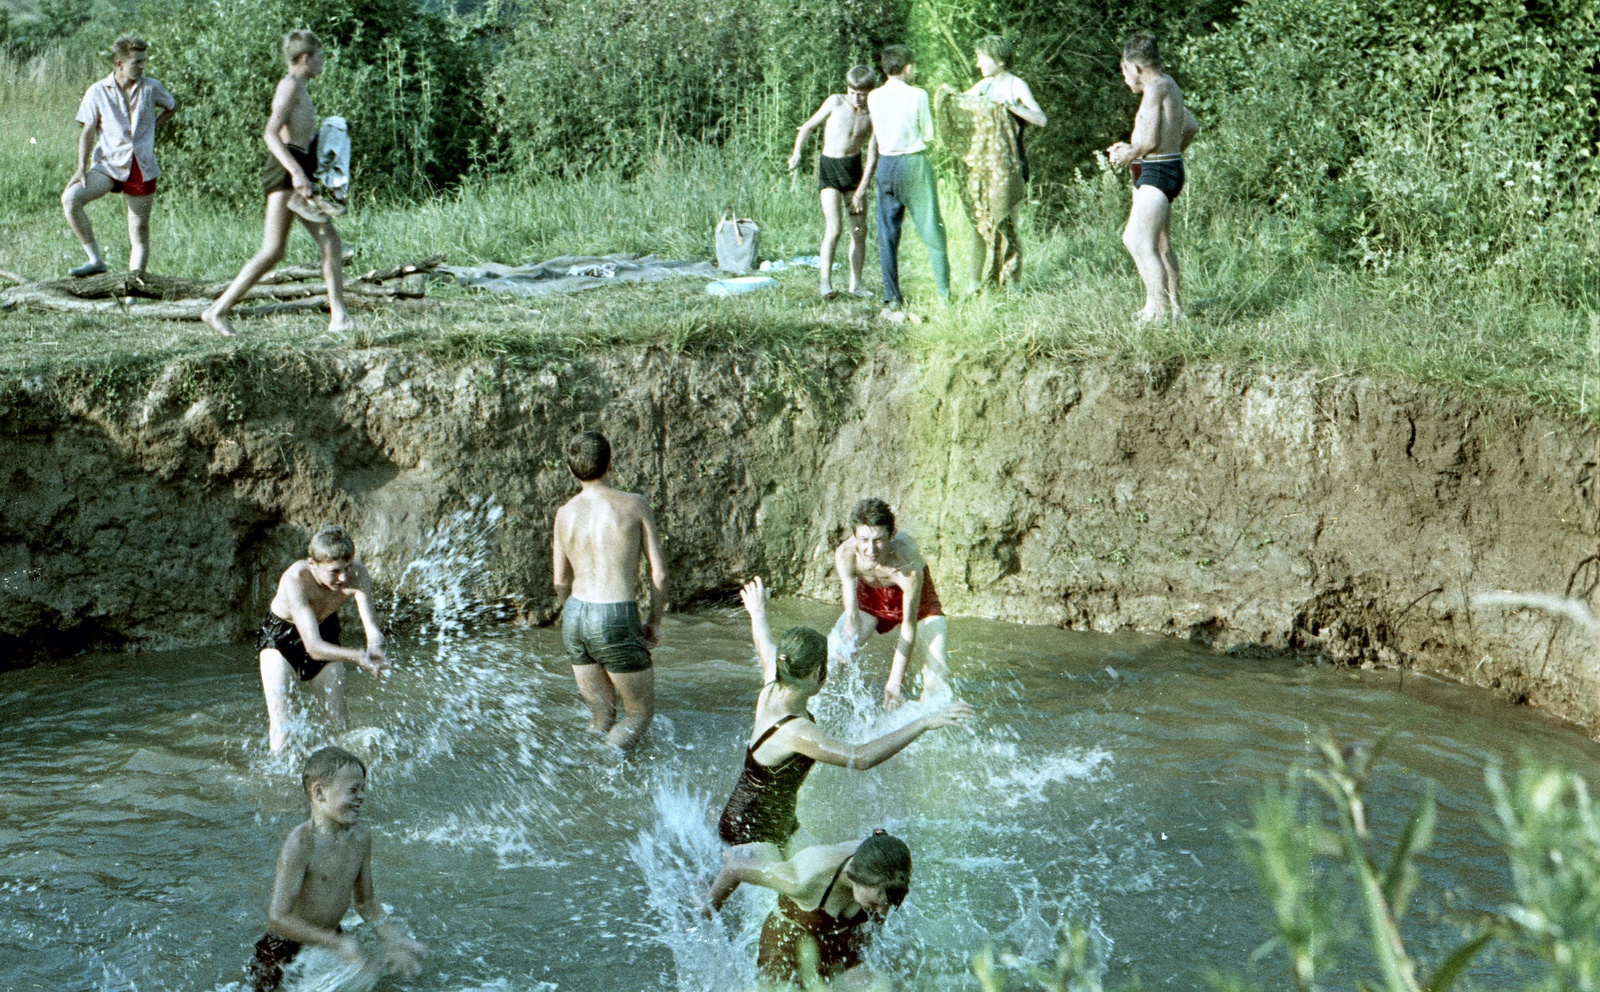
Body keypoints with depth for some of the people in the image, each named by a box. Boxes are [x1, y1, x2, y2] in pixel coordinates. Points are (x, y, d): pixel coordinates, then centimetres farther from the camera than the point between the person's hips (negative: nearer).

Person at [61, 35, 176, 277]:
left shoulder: (151, 88, 2)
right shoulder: (98, 92, -1)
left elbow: (172, 107, 22)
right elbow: (88, 132, 0)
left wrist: (150, 128, 9)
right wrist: (82, 167, -11)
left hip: (142, 168, 1)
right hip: (109, 164, -1)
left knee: (139, 232, 2)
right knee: (70, 198, -25)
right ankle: (96, 260, -16)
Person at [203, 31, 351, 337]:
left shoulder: (299, 88, 22)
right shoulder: (290, 85, -8)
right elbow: (271, 133, -21)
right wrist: (296, 172, -31)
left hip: (298, 174, 10)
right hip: (286, 173, -10)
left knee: (331, 243, 3)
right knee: (273, 251, -12)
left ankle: (338, 317, 2)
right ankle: (218, 310, -8)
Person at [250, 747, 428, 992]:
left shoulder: (361, 838, -3)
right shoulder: (300, 844, -25)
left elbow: (366, 902, 11)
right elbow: (278, 920, -29)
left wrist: (395, 940, -4)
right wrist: (340, 943, -33)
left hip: (330, 942, 6)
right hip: (285, 952, -6)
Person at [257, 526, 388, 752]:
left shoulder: (357, 575, -31)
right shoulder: (295, 580, -41)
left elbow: (371, 625, -37)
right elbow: (314, 646, -46)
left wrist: (375, 647, -61)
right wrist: (358, 656, -62)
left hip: (325, 633, 4)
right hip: (281, 635, -4)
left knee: (340, 722, 6)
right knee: (280, 726, -14)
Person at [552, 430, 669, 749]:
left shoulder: (565, 514, 6)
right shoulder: (634, 504, -4)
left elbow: (561, 582, 13)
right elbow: (659, 572, -4)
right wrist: (655, 621, 9)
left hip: (575, 618, 5)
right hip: (616, 621, -5)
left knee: (601, 716, 18)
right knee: (641, 712, 9)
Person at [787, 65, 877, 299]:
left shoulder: (872, 116, -1)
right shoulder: (835, 102, -6)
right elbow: (809, 126, 3)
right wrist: (797, 153, -10)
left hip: (854, 168, 3)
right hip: (829, 166, -3)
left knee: (860, 229, 4)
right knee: (834, 227, -16)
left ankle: (855, 284, 15)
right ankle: (825, 282, -13)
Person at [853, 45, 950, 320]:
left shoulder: (874, 97, 4)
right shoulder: (917, 95, -8)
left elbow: (875, 139, 10)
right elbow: (929, 137, -3)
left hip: (885, 165, 4)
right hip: (915, 164, -4)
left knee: (888, 236, 7)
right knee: (931, 230, 2)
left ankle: (892, 301, 6)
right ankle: (944, 295, 1)